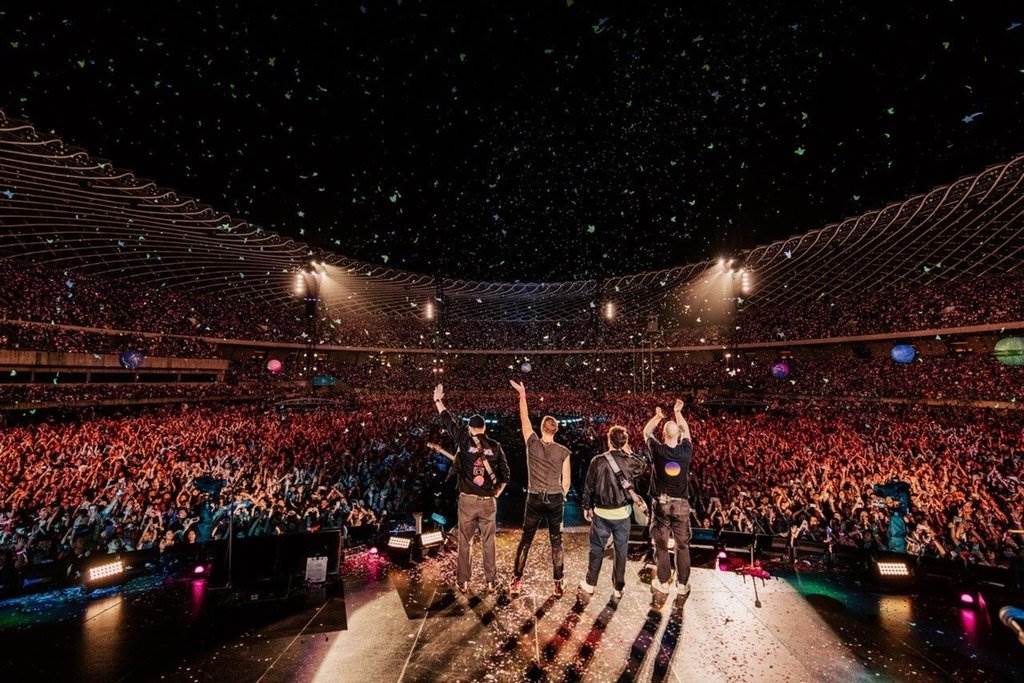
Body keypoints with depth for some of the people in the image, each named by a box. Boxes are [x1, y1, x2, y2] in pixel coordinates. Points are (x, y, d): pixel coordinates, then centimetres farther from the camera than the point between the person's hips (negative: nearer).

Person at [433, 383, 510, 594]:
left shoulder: (464, 441, -6)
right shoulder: (495, 446, -1)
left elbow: (448, 422, 4)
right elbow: (505, 474, 0)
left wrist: (438, 400, 14)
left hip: (467, 500, -1)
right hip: (488, 502, 2)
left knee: (464, 543, 12)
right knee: (488, 543, 13)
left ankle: (463, 582, 20)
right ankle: (491, 582, 22)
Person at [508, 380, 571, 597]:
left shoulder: (532, 443, -8)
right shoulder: (563, 451, -7)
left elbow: (524, 418, 1)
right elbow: (566, 481, -3)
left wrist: (522, 395, 7)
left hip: (534, 499, 0)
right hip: (555, 500, 0)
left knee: (525, 540, 13)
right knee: (556, 542, 14)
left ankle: (516, 581, 22)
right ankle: (558, 584, 20)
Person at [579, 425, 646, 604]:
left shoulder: (598, 461, -12)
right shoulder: (630, 461, -9)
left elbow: (589, 486, -4)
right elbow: (642, 467, 16)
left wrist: (587, 507, 9)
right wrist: (629, 453, 11)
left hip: (601, 513, -1)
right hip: (622, 513, 1)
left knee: (596, 551, 12)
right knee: (621, 552, 15)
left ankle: (589, 587, 13)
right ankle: (618, 590, 25)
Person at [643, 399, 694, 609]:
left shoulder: (657, 450, -12)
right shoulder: (686, 451, -8)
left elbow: (646, 432, 8)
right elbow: (686, 432, 14)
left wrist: (658, 416, 21)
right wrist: (678, 413, 25)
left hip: (661, 504, -2)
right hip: (681, 504, 2)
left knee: (661, 546, 7)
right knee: (682, 546, 14)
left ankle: (663, 585, 11)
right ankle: (683, 586, 24)